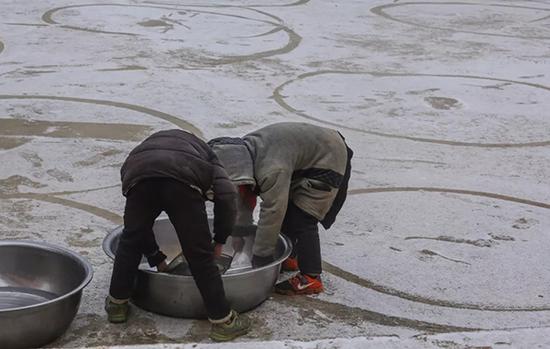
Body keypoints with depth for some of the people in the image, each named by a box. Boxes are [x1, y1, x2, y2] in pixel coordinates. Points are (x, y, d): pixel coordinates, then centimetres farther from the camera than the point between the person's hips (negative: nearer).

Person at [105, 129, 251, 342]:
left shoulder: (144, 148, 45)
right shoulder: (202, 151, 38)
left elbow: (139, 225, 41)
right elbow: (226, 194, 15)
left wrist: (156, 259, 47)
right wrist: (220, 240, 25)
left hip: (138, 176, 2)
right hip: (183, 180, -2)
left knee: (131, 240, 27)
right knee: (199, 254, 10)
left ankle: (117, 304, 37)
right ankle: (222, 320, 17)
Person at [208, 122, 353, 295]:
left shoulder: (272, 170, -38)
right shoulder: (242, 151, -10)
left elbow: (272, 214, -33)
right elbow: (243, 203, 0)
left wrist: (259, 260, -24)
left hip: (329, 160, -9)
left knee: (302, 219, -14)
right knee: (285, 211, 16)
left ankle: (311, 278, -6)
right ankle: (289, 258, 33)